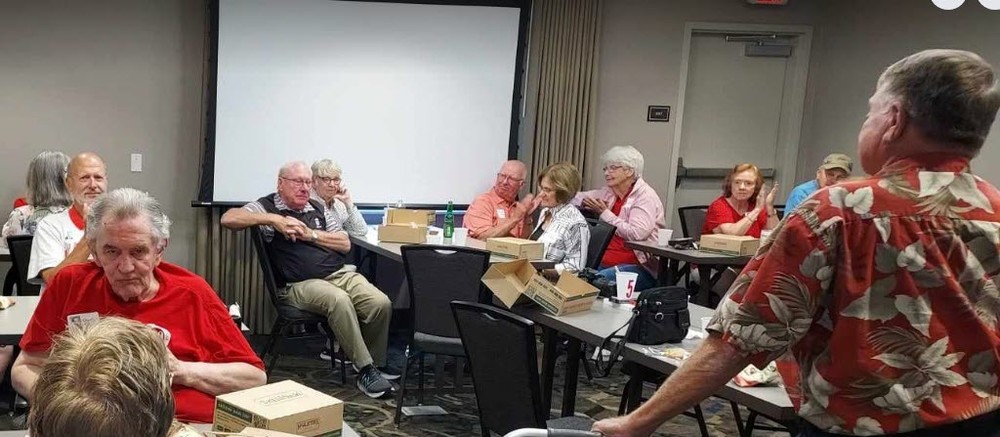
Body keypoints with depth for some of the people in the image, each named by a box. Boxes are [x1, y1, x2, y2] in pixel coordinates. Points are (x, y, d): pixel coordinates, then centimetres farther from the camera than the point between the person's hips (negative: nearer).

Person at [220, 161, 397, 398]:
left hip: (341, 273, 5)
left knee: (381, 304, -19)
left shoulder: (319, 208, 20)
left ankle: (377, 363, 4)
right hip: (301, 284, -5)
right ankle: (365, 370, -25)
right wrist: (273, 220, -15)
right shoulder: (267, 207, 6)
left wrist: (310, 234, 0)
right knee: (339, 300, -36)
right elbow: (228, 218, -10)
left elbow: (345, 244, 14)